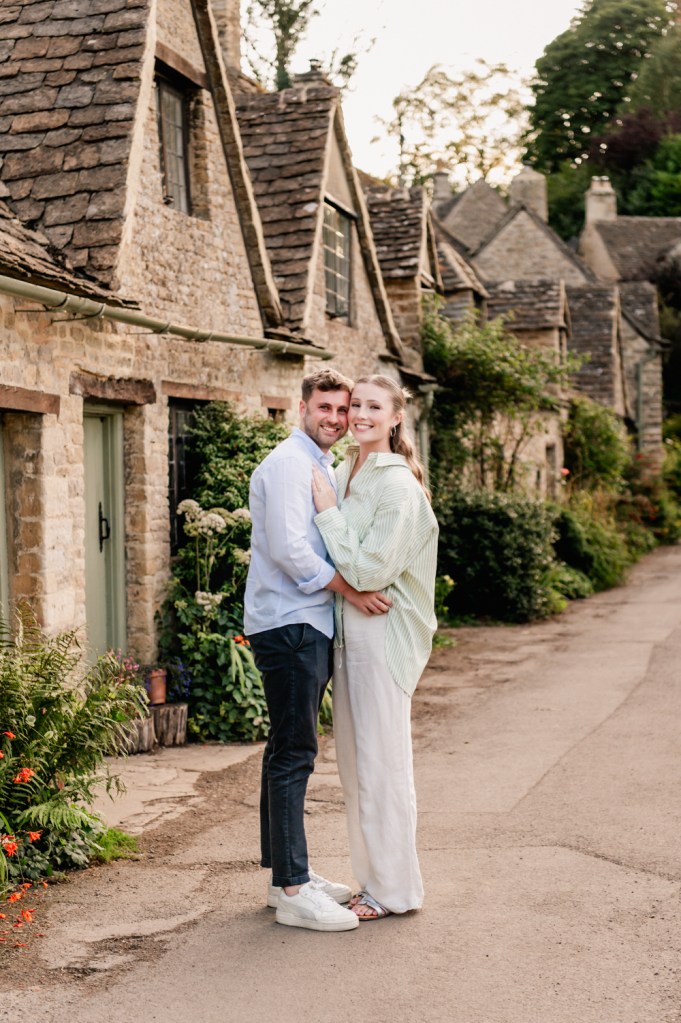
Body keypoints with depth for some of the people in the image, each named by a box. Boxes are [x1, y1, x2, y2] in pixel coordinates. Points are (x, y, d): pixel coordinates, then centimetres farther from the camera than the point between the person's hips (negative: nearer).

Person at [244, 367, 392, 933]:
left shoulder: (325, 467, 20)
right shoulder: (289, 463, -11)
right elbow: (288, 548, -21)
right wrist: (348, 589, -16)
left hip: (309, 626, 10)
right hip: (289, 625, -10)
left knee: (290, 751, 15)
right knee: (294, 753, -8)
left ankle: (288, 872, 23)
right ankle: (292, 891, -5)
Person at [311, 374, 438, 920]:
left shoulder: (399, 487, -14)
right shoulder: (344, 475, 11)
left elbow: (368, 571, -19)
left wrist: (329, 512, -15)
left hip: (384, 635, -8)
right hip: (347, 631, 8)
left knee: (382, 764, 0)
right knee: (355, 765, 14)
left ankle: (394, 889, 11)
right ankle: (373, 876, 26)